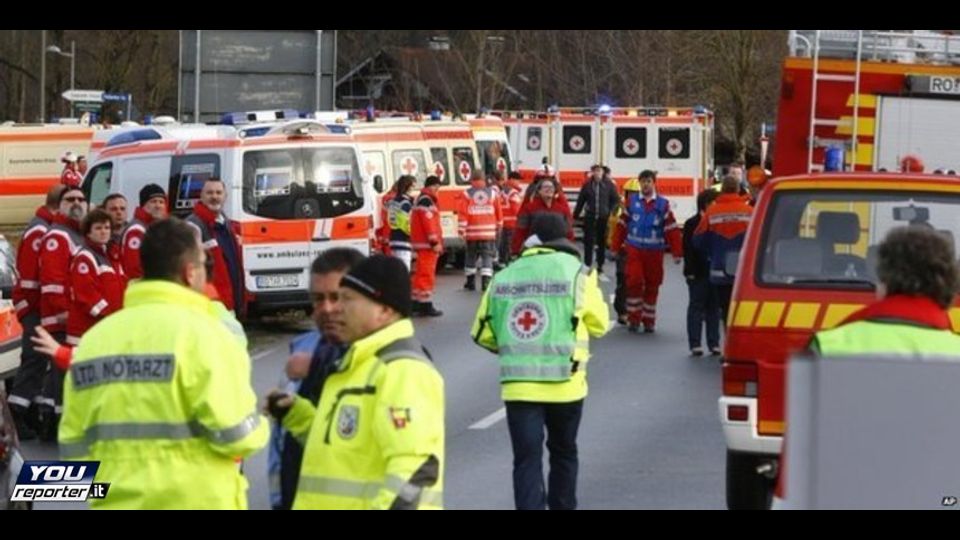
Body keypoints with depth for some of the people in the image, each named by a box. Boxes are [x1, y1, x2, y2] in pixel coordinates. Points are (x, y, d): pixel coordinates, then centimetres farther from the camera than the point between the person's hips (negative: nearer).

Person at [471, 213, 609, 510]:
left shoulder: (505, 276, 3)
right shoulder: (578, 273, -4)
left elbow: (482, 334, 6)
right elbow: (599, 324, 3)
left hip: (517, 383, 1)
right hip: (564, 383, 0)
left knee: (527, 459, 0)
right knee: (563, 452, 20)